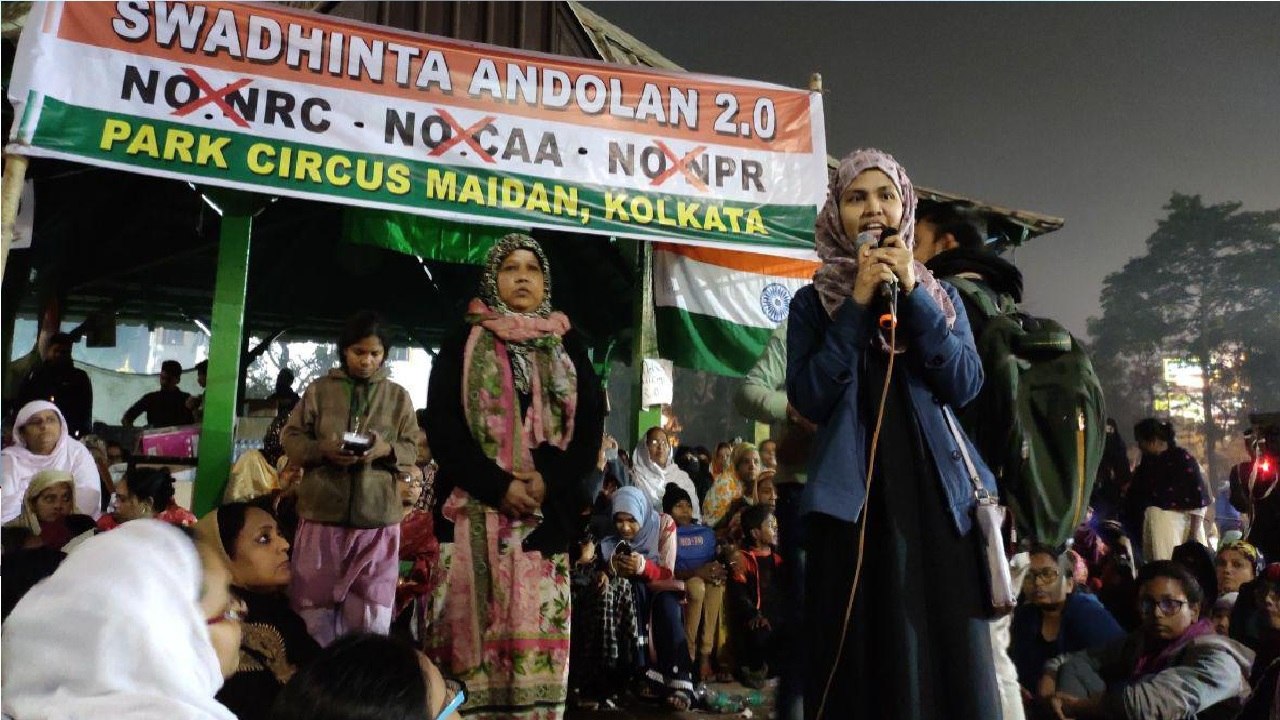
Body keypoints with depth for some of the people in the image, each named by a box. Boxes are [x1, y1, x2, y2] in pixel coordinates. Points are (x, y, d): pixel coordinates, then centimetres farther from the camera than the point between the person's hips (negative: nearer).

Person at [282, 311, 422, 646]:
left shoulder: (398, 396, 6)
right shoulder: (319, 390, 4)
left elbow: (411, 451, 6)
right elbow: (290, 439, 5)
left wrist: (387, 450, -15)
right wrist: (322, 449, -14)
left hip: (377, 517, 0)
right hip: (322, 513, 0)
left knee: (373, 613, 3)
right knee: (315, 606, 9)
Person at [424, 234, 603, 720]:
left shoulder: (569, 347, 14)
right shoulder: (462, 346, 8)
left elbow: (591, 425, 5)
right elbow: (443, 426, -1)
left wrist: (547, 480, -11)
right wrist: (499, 487, -12)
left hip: (547, 511, 1)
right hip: (477, 509, -1)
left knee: (537, 627, -1)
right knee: (478, 625, -4)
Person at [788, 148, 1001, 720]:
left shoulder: (940, 296, 14)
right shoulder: (813, 301, 7)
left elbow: (965, 385, -2)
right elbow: (807, 398, -7)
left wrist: (912, 295, -8)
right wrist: (858, 303, -10)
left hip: (935, 489, 2)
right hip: (855, 493, -2)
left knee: (948, 651, 2)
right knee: (865, 655, -2)